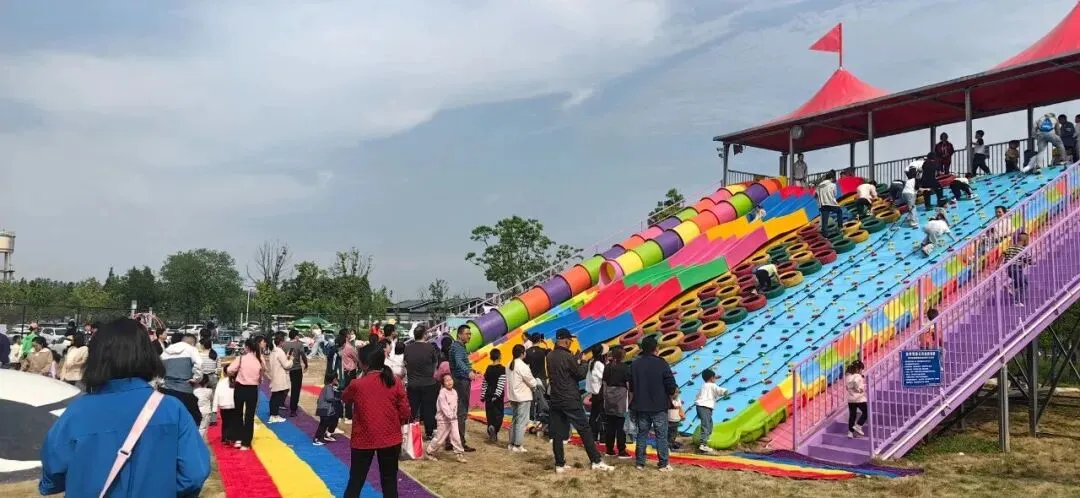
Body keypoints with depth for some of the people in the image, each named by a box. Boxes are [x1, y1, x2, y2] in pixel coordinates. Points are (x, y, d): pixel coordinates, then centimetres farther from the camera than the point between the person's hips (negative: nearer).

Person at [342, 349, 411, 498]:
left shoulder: (357, 384, -10)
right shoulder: (395, 382, -8)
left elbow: (345, 399, 12)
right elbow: (405, 412, -4)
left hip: (363, 439, -1)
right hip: (390, 438, 1)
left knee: (356, 480, 12)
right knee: (389, 481, 12)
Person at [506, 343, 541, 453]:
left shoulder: (509, 366, 8)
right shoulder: (523, 366, -16)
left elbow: (511, 380, 9)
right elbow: (532, 382, -13)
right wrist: (536, 385, 9)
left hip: (513, 396, 8)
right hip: (523, 397, -8)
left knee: (515, 420, 17)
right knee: (522, 421, -3)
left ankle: (512, 443, 20)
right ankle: (518, 445, -3)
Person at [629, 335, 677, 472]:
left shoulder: (635, 364, 4)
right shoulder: (661, 363, -11)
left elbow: (631, 387, 10)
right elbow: (671, 385, -11)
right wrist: (669, 397, 7)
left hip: (641, 406, 4)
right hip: (659, 406, -4)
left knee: (642, 434, 11)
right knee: (661, 435, 1)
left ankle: (640, 463, 11)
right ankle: (663, 464, 0)